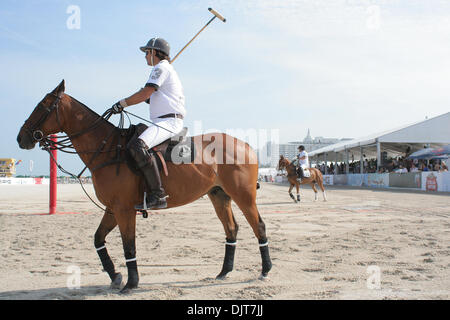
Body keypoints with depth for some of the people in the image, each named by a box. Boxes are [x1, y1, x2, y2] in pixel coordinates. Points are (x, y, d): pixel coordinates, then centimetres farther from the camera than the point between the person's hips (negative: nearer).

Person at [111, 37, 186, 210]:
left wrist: (122, 103, -5)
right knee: (130, 142, 17)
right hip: (165, 122, 11)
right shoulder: (167, 69, 28)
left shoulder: (161, 68, -5)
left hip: (168, 121, -11)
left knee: (138, 147, -32)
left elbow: (145, 94, -15)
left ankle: (157, 195, -35)